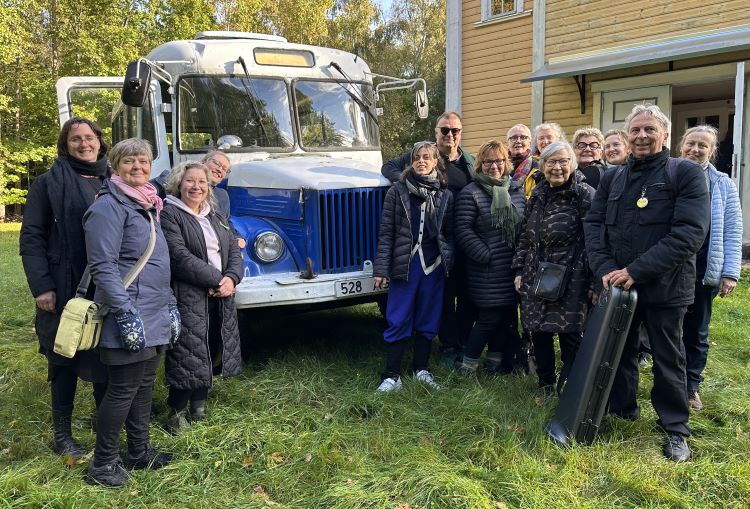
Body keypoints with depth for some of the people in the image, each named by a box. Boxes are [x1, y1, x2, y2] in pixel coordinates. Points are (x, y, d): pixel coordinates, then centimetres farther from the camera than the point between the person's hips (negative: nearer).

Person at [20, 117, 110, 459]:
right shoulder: (50, 183, -1)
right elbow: (31, 238, -5)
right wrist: (41, 286, -13)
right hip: (67, 290, -3)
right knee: (67, 360, 6)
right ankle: (61, 435, 21)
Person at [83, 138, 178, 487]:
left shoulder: (147, 205, 16)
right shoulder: (109, 206, -12)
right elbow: (103, 267, -19)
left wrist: (170, 306, 19)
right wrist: (127, 313, -24)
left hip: (154, 317, 9)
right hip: (130, 317, -9)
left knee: (144, 385, 16)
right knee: (123, 388, -1)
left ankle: (140, 452, 29)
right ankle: (102, 464, 13)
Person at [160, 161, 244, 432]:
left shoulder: (217, 217, 18)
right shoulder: (169, 214, -6)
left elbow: (234, 251, 10)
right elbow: (180, 256, -17)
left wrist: (231, 278, -10)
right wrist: (215, 279, -17)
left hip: (220, 297, 7)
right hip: (188, 297, -7)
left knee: (210, 351, 12)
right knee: (187, 354, -5)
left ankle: (199, 408, 26)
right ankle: (177, 413, 12)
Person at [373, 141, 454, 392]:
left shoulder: (445, 195, 6)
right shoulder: (398, 191, 0)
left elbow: (449, 233, 9)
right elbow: (386, 232, -2)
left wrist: (448, 263, 1)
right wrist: (381, 268, -7)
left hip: (434, 266, 3)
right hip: (405, 265, -2)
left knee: (428, 320, 11)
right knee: (398, 322, 0)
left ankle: (421, 369, 26)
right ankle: (392, 376, 9)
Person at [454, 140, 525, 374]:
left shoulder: (516, 190, 11)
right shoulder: (470, 193, -6)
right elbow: (463, 230, -11)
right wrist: (486, 256, -14)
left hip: (514, 267, 6)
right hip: (487, 269, -6)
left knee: (508, 315, 11)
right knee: (489, 317, -4)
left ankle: (495, 360, 28)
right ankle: (468, 363, 12)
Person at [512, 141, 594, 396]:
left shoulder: (585, 195, -8)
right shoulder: (538, 195, 11)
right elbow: (524, 235, 16)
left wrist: (594, 280, -15)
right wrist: (519, 270, 12)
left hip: (570, 280, -6)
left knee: (568, 333, -1)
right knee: (538, 330, 10)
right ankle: (545, 384, 28)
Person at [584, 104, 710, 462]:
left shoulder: (686, 174, -6)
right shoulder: (612, 178, 10)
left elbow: (690, 232, -17)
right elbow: (593, 224, 3)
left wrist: (637, 270, -22)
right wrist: (604, 268, -14)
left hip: (664, 286, -4)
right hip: (616, 284, 4)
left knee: (668, 359, 9)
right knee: (619, 351, 16)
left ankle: (675, 429, 25)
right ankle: (621, 408, 37)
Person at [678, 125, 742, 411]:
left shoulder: (723, 185, 4)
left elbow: (732, 232, 1)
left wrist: (730, 273, -7)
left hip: (703, 273, 1)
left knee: (696, 332, 13)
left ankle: (691, 385, 26)